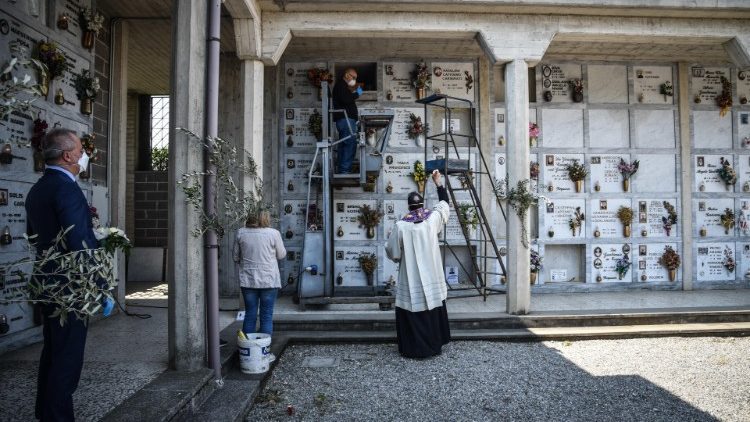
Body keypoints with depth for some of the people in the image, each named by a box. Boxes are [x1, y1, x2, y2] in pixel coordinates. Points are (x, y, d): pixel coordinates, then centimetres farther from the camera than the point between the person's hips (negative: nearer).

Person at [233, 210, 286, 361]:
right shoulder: (273, 233, -10)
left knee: (250, 315, 12)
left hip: (247, 280, 3)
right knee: (266, 316, 6)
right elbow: (281, 255, 1)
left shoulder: (241, 233, -2)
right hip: (269, 280, -3)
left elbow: (235, 256, 8)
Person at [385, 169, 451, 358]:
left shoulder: (401, 225, -11)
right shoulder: (432, 219, -4)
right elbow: (444, 203, 16)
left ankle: (413, 348, 12)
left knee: (412, 313, 6)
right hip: (432, 278, 3)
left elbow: (392, 252, -4)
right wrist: (438, 182, 22)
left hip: (410, 279, -3)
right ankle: (434, 345, 25)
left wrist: (402, 256, 18)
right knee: (432, 312, 15)